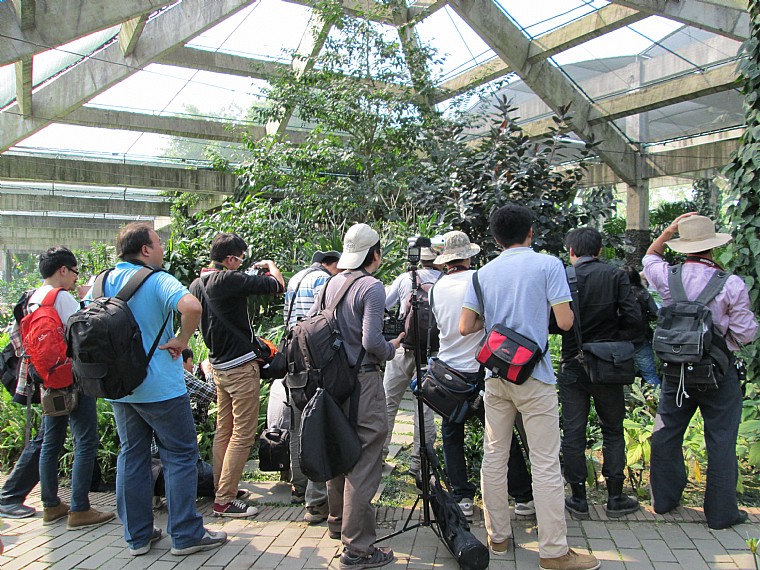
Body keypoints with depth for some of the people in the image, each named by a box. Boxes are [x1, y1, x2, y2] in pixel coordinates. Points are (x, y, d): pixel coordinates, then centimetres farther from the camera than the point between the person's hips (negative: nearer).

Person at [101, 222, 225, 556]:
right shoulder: (158, 281, -15)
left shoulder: (102, 283, 6)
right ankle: (185, 535, 11)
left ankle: (137, 536, 24)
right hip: (160, 388, -7)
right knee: (180, 456, 5)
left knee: (131, 456, 15)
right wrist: (181, 340, -18)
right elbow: (192, 307, -34)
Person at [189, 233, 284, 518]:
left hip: (218, 364, 9)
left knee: (224, 430, 17)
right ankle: (225, 500, 3)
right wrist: (269, 265, 4)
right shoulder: (229, 280, -20)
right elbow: (278, 285, -17)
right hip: (240, 365, -9)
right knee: (243, 433, -1)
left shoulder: (197, 284, 5)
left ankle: (220, 489, 27)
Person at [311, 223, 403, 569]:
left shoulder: (329, 285, 8)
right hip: (363, 381, -8)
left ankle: (338, 522, 38)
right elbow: (371, 341, -22)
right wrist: (392, 349, -3)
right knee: (364, 461, -3)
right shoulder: (372, 288, -14)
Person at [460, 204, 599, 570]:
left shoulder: (484, 273, 6)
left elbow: (465, 327, 2)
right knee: (546, 464, 2)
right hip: (533, 375, -4)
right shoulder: (548, 265, -5)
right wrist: (549, 308, 11)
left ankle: (498, 538, 23)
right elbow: (565, 322, -9)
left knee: (494, 458, 11)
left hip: (495, 375, 4)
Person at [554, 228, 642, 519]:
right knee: (612, 430, 16)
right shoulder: (615, 275, -5)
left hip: (572, 367, -1)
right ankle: (615, 497, 21)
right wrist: (612, 330, 7)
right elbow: (633, 317, -11)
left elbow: (551, 322, -10)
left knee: (573, 434, 9)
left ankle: (578, 498, 16)